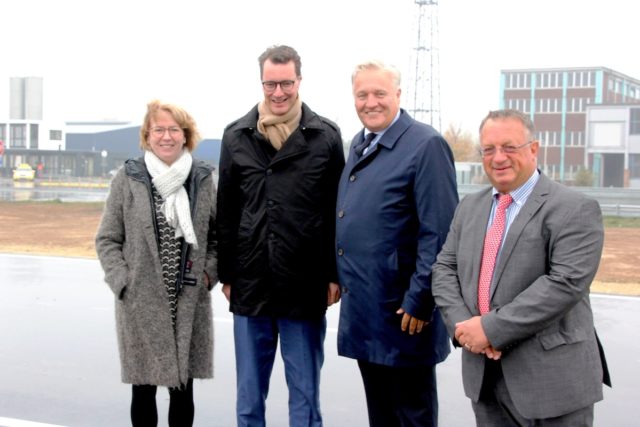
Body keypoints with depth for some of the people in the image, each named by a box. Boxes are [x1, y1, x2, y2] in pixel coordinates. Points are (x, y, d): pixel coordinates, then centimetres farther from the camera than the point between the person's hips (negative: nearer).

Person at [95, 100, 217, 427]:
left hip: (191, 301, 2)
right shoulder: (128, 178, -3)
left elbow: (217, 234, 12)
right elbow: (107, 240, 1)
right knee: (143, 387, 7)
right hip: (141, 302, -2)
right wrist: (123, 283, -8)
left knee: (183, 387, 10)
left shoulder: (203, 177, 4)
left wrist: (209, 272, -2)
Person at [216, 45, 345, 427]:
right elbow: (226, 212, 9)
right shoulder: (236, 136, 5)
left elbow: (338, 212, 1)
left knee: (304, 395, 8)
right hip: (250, 284, 2)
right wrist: (227, 275, 7)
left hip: (305, 286, -2)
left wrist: (335, 275, -2)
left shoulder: (326, 136, -1)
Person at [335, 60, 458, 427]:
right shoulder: (359, 145, 11)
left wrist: (419, 301, -19)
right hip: (362, 308, 8)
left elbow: (440, 233, -18)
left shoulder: (426, 145, -15)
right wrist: (342, 279, 15)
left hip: (403, 313, -8)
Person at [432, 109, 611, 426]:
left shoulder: (574, 210, -10)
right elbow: (444, 269, 9)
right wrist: (462, 325, -10)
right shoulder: (470, 208, 12)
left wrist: (492, 327, -20)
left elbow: (566, 282, -20)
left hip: (551, 376, -5)